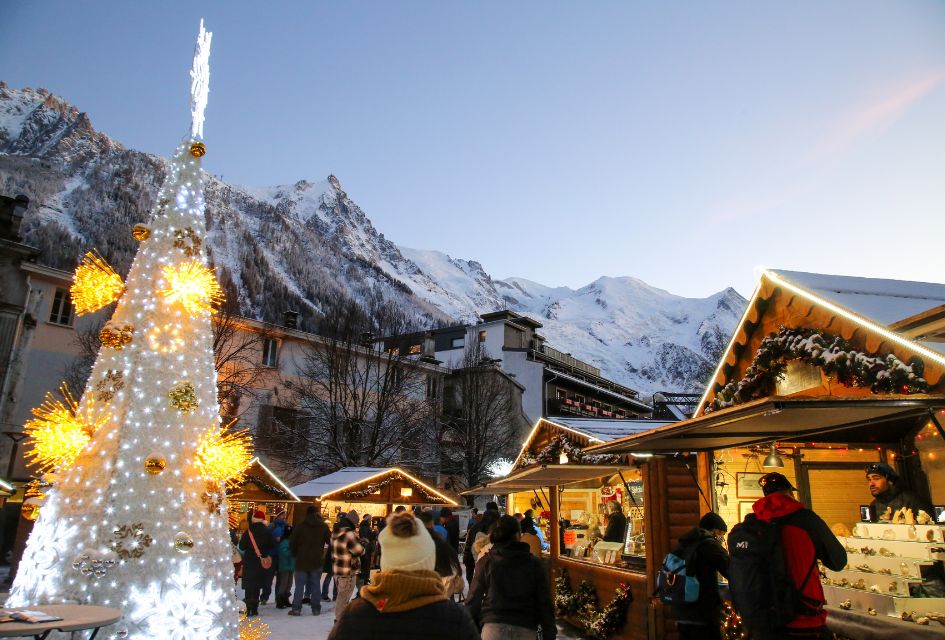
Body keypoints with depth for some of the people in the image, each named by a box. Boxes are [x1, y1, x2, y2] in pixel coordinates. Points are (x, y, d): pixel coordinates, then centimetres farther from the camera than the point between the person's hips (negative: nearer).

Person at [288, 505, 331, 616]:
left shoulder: (300, 526, -7)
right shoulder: (323, 526, -2)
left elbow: (292, 542, -6)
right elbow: (330, 540, 3)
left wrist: (294, 554, 10)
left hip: (302, 560, -1)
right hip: (317, 560, 1)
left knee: (300, 585, 8)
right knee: (315, 585, 9)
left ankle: (296, 608, 7)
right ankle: (316, 609, 10)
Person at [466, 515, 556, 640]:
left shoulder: (486, 562, 1)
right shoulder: (534, 564, 2)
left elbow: (473, 601, 2)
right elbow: (545, 604, 2)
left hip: (493, 628, 0)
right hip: (526, 630, 1)